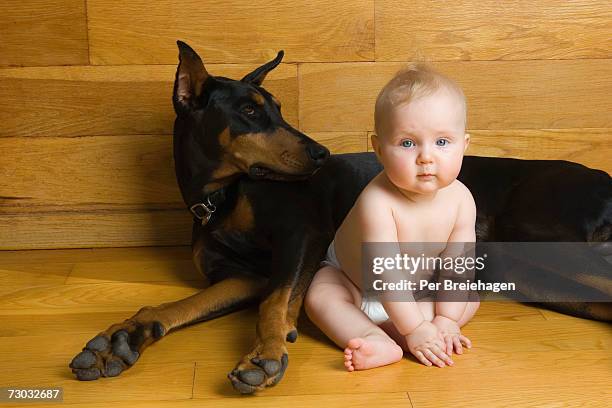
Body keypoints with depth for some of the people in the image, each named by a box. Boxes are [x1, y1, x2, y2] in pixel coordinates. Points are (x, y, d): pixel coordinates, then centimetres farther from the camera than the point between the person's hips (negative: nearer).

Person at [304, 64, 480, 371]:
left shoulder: (460, 199, -22)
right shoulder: (377, 202, -38)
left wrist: (445, 320, -26)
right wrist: (415, 329, -41)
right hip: (352, 278, -4)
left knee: (470, 297, -10)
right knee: (319, 298, -27)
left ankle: (389, 331, -25)